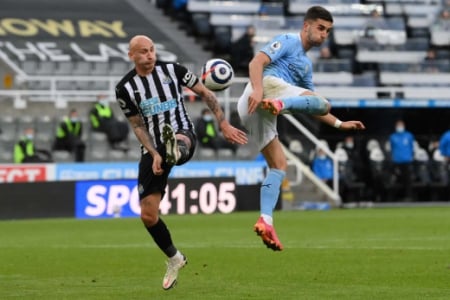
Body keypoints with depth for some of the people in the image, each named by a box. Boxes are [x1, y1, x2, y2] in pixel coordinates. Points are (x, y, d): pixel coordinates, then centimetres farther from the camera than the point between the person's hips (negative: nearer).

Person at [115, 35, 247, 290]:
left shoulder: (172, 70, -2)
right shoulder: (125, 88, -1)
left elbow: (205, 93, 5)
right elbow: (138, 125, 2)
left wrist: (224, 125, -1)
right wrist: (154, 154, -11)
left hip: (184, 136, -2)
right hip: (152, 149, 2)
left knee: (179, 140, -43)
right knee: (148, 215, -2)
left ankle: (176, 151, -82)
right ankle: (175, 259, 20)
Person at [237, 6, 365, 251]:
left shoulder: (306, 65, 35)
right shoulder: (288, 42, 8)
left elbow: (311, 108, 40)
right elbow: (257, 62, -8)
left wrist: (340, 124, 33)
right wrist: (257, 89, -25)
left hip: (252, 111, 9)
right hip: (268, 85, -9)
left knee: (279, 166, 6)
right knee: (322, 102, -19)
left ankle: (266, 221, -5)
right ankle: (279, 104, -43)